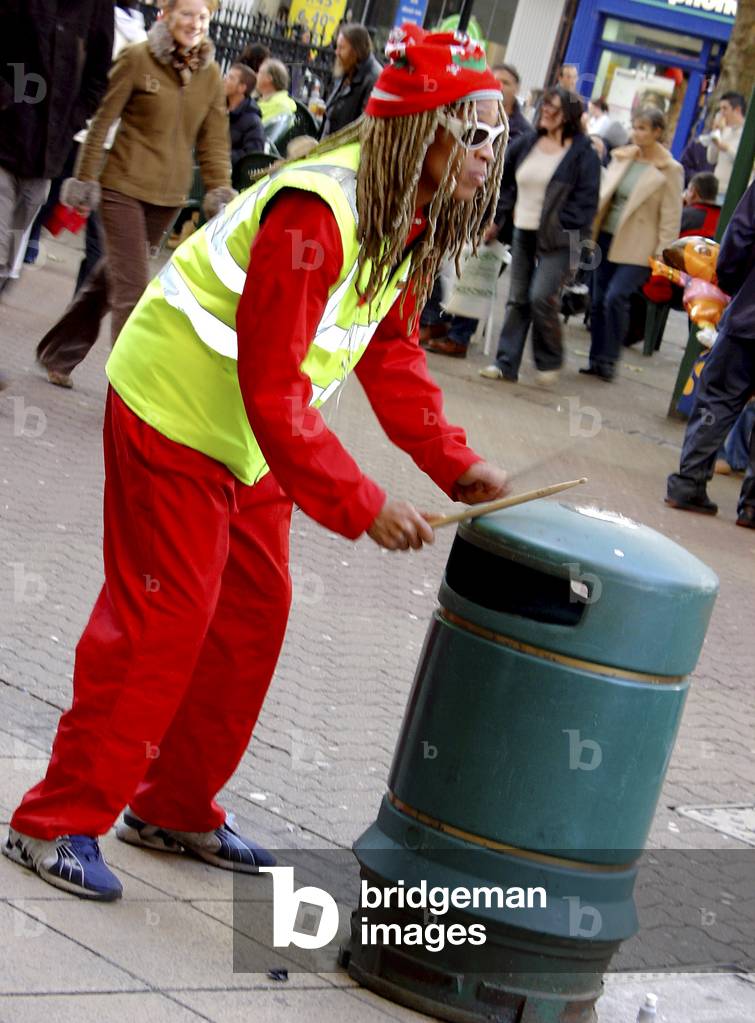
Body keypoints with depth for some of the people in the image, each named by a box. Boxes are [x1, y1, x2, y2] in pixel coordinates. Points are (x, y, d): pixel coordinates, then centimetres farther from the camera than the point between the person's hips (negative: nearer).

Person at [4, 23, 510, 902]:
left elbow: (391, 352, 7)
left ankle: (176, 810, 26)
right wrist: (361, 506, -31)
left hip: (250, 438, 9)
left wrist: (452, 464, -5)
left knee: (254, 613, 12)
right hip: (175, 417, -9)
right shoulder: (315, 213, -29)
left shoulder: (408, 220, 1)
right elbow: (274, 387, -31)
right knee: (161, 621, -8)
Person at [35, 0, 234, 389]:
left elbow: (213, 139, 8)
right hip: (124, 186, -5)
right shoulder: (137, 58, -8)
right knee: (132, 287, -10)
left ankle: (59, 354, 32)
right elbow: (102, 120, -5)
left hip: (168, 196, 5)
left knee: (112, 277, 15)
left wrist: (219, 190, -3)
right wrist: (85, 179, -6)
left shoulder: (211, 75, 5)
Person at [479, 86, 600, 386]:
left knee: (541, 297, -15)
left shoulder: (583, 153, -7)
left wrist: (566, 230, -13)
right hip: (523, 233, 6)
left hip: (558, 239, -6)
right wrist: (498, 217, 9)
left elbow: (586, 199, -9)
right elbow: (506, 182, 17)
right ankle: (506, 363, 11)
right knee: (517, 299, 7)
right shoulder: (526, 145, 9)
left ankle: (549, 361, 5)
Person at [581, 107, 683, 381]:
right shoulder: (621, 157, 9)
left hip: (636, 248, -6)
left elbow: (671, 217, -7)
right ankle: (597, 359, 18)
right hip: (606, 238, 6)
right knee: (599, 300, 7)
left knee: (616, 297, -17)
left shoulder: (669, 170, -6)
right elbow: (603, 195, 16)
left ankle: (608, 360, -6)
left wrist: (663, 254, -11)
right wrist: (590, 231, 10)